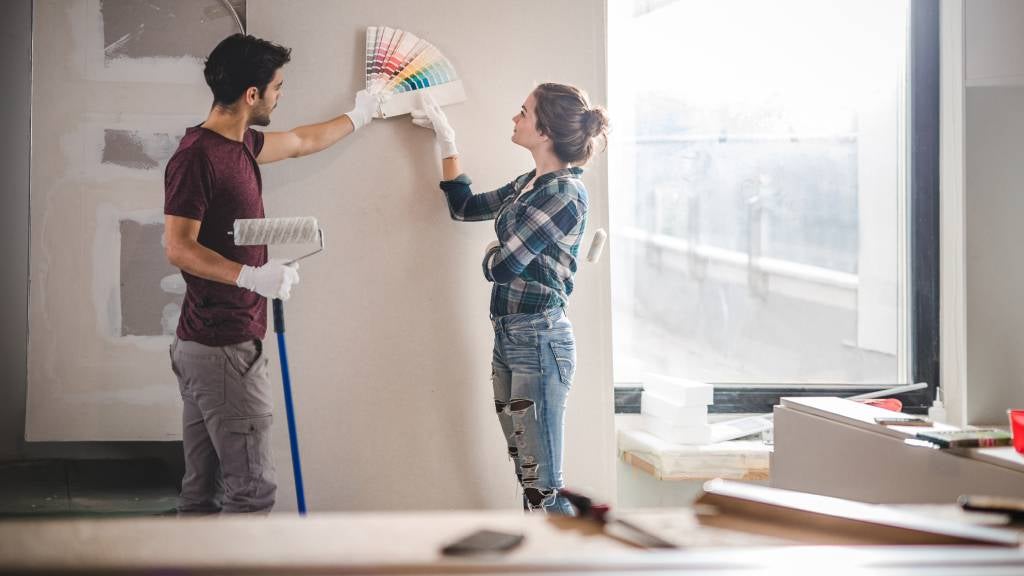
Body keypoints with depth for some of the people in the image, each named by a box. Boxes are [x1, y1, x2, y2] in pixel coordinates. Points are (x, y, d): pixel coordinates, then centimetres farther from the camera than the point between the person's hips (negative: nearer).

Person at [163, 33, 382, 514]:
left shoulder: (239, 145, 13)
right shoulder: (197, 156, -15)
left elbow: (303, 142, 31)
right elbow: (179, 248, -20)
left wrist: (357, 116, 43)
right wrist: (252, 276, -31)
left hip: (202, 346, 10)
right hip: (225, 348, -10)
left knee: (203, 491, 12)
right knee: (251, 488, -8)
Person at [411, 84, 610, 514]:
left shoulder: (565, 193, -15)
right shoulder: (529, 185, 12)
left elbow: (503, 266, -18)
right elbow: (464, 206, 27)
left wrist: (492, 253, 5)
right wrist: (446, 142, 25)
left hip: (539, 341, -9)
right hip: (508, 337, 9)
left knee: (543, 486, -6)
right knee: (527, 478, 12)